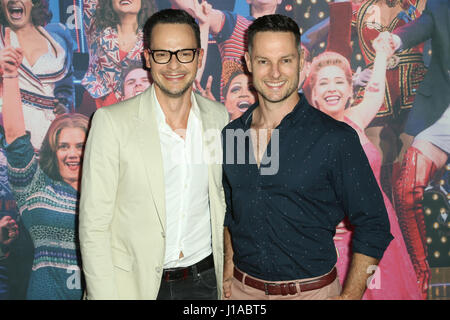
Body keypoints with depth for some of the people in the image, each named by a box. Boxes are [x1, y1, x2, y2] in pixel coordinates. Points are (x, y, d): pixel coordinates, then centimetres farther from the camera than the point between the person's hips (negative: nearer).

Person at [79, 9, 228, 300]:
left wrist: (227, 277, 7)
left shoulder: (219, 117, -1)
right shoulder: (111, 121, -13)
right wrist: (104, 295, -13)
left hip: (205, 279, 3)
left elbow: (222, 202, 8)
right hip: (134, 283, -2)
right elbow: (93, 224, -11)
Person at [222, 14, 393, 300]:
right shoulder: (231, 134, -1)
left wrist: (349, 295, -13)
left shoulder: (336, 138, -14)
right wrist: (229, 266, 7)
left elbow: (373, 225, -9)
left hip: (311, 290, -3)